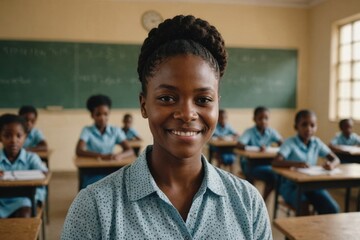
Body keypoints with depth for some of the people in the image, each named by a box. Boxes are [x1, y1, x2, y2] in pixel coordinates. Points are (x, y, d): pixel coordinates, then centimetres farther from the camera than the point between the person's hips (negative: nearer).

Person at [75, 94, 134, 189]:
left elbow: (130, 151, -2)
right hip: (92, 172, -2)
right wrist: (101, 156, -32)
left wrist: (120, 155, -27)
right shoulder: (87, 130, -3)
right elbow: (79, 151, -16)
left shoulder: (116, 131, 4)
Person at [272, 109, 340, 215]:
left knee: (332, 209, -14)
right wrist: (295, 164, -42)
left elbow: (335, 159, 3)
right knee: (304, 208, -31)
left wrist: (331, 164, -22)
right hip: (291, 185, -4)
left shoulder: (317, 143, 3)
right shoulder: (290, 143, -12)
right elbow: (275, 162, -25)